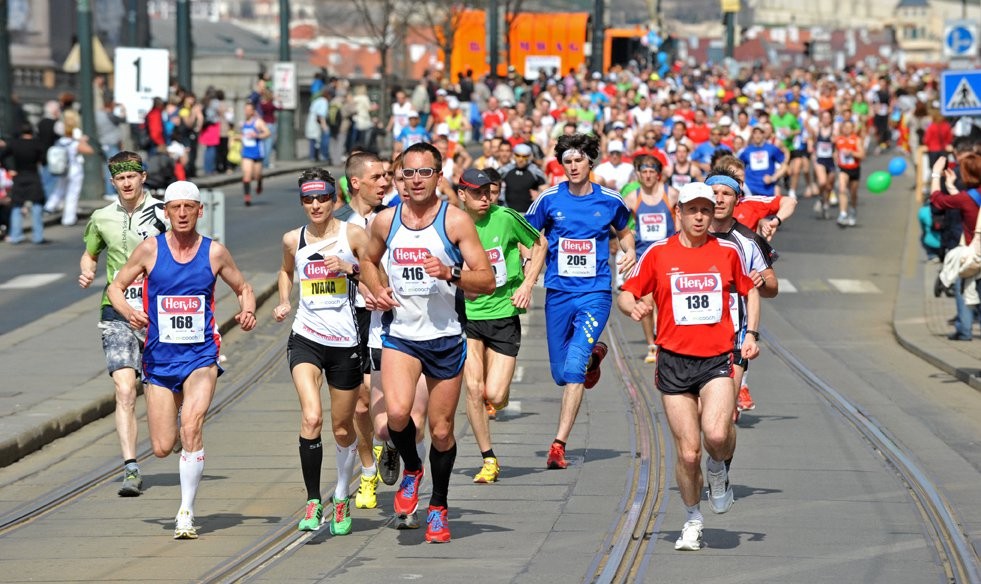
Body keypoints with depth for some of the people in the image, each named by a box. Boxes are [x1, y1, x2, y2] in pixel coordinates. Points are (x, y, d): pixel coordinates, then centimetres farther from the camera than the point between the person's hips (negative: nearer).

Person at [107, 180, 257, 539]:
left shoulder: (214, 252, 1)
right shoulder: (150, 250, 0)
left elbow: (243, 288, 15)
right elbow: (116, 286, 7)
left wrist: (248, 310, -7)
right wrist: (128, 312, -14)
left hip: (201, 356, -1)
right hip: (159, 357, 1)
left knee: (191, 425, -23)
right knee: (162, 447, 0)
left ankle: (186, 513, -16)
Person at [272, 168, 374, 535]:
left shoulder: (353, 235, -2)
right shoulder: (293, 240, 6)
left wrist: (350, 268, -16)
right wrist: (284, 302, 10)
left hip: (345, 340, -1)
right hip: (306, 337, 1)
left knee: (342, 427, 10)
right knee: (311, 416, -20)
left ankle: (342, 498, 34)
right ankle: (313, 502, -15)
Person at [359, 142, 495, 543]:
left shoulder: (455, 220, -6)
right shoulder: (385, 221, 3)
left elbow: (487, 281, -7)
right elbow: (369, 261, 23)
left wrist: (451, 273, -24)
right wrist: (377, 291, 3)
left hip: (445, 338, -1)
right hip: (400, 334, 1)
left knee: (441, 431, 6)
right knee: (397, 412, -23)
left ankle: (438, 506, 28)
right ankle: (411, 470, 9)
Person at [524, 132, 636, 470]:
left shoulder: (610, 200, 1)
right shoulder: (549, 199, -1)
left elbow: (624, 232, 20)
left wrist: (629, 252, -1)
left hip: (595, 293, -2)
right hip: (558, 293, 2)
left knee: (574, 369, -19)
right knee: (561, 375, 12)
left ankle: (559, 445, -18)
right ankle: (593, 354, 50)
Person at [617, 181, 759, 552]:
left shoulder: (728, 252, 6)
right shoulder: (658, 254, 2)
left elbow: (750, 291, 20)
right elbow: (625, 294, 6)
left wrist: (751, 334, 7)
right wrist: (633, 307, -17)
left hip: (718, 359, 0)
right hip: (674, 361, 0)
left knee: (716, 434, -25)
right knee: (688, 452, -2)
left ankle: (718, 468, 11)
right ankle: (693, 520, 20)